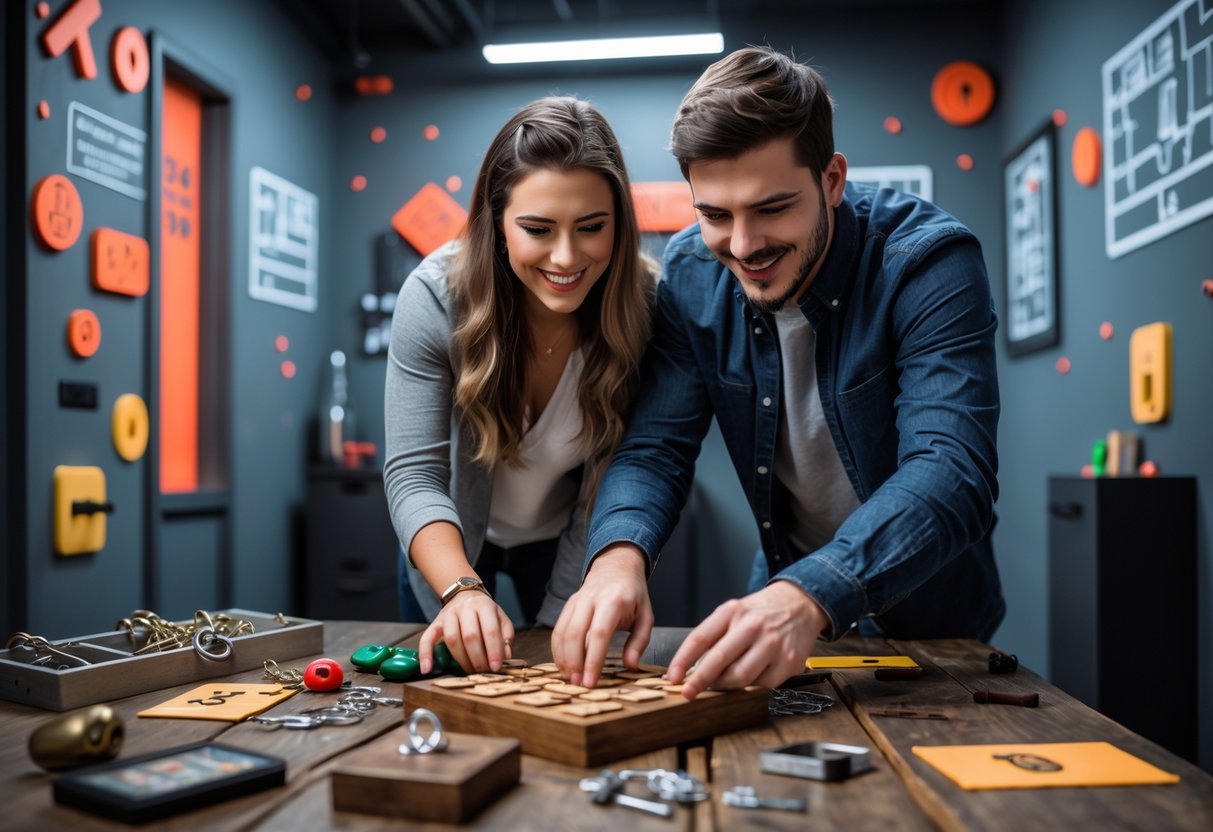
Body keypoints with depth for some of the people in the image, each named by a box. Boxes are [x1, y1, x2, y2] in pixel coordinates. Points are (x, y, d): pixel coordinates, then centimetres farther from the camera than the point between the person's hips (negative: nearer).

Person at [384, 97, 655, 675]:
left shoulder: (647, 308, -30)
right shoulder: (436, 295, -31)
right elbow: (414, 473, -31)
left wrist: (557, 625, -22)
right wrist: (462, 589, -49)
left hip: (564, 539, 0)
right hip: (452, 540, 0)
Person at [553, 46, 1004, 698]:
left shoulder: (928, 262, -22)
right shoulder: (691, 276, -10)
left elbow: (952, 473, -32)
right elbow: (654, 448, -11)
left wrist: (809, 597, -49)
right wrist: (619, 554, -33)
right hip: (785, 589, 2)